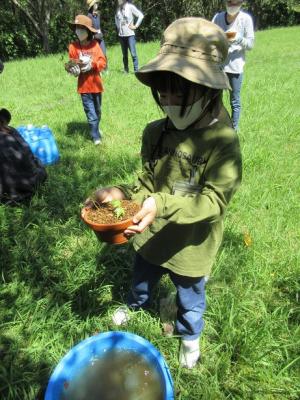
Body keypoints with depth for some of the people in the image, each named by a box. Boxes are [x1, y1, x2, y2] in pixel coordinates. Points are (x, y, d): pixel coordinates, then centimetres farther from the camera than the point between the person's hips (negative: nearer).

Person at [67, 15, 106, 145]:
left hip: (96, 83, 2)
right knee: (90, 112, -3)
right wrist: (73, 69, -22)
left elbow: (103, 62, -5)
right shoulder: (73, 46, -3)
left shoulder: (95, 44, 0)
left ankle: (96, 129, 39)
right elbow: (71, 65, 0)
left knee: (97, 110, 17)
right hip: (84, 85, -2)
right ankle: (96, 136, 4)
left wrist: (92, 64, -20)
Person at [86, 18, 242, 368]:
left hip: (190, 247, -4)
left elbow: (215, 200, -30)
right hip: (150, 236, 5)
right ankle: (135, 304, 70)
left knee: (189, 300, 25)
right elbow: (148, 183, -2)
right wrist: (122, 193, -22)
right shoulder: (155, 132, -10)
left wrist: (162, 205, -43)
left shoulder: (223, 142, -26)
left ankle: (189, 335, 59)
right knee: (141, 279, 33)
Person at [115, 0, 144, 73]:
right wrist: (118, 26, 15)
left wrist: (135, 26, -8)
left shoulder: (130, 7, -5)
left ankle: (136, 70, -5)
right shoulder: (118, 8, 10)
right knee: (124, 54, 9)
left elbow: (141, 15, -8)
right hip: (121, 35, 5)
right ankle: (126, 70, 18)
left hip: (130, 34, -5)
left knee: (133, 53, -11)